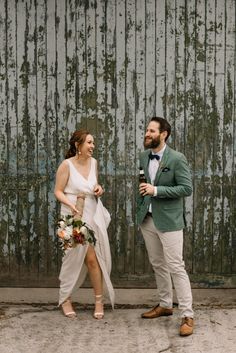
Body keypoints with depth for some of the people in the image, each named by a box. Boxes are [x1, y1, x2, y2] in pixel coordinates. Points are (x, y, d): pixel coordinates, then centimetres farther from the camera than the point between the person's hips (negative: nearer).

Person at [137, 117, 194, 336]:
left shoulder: (177, 159, -12)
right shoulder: (143, 156, 7)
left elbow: (187, 188, -16)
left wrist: (156, 190, -21)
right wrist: (139, 207, 13)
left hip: (168, 220, -6)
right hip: (147, 219, 6)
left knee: (175, 267, -6)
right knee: (157, 265, 16)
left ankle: (187, 315, 0)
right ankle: (165, 305, 30)